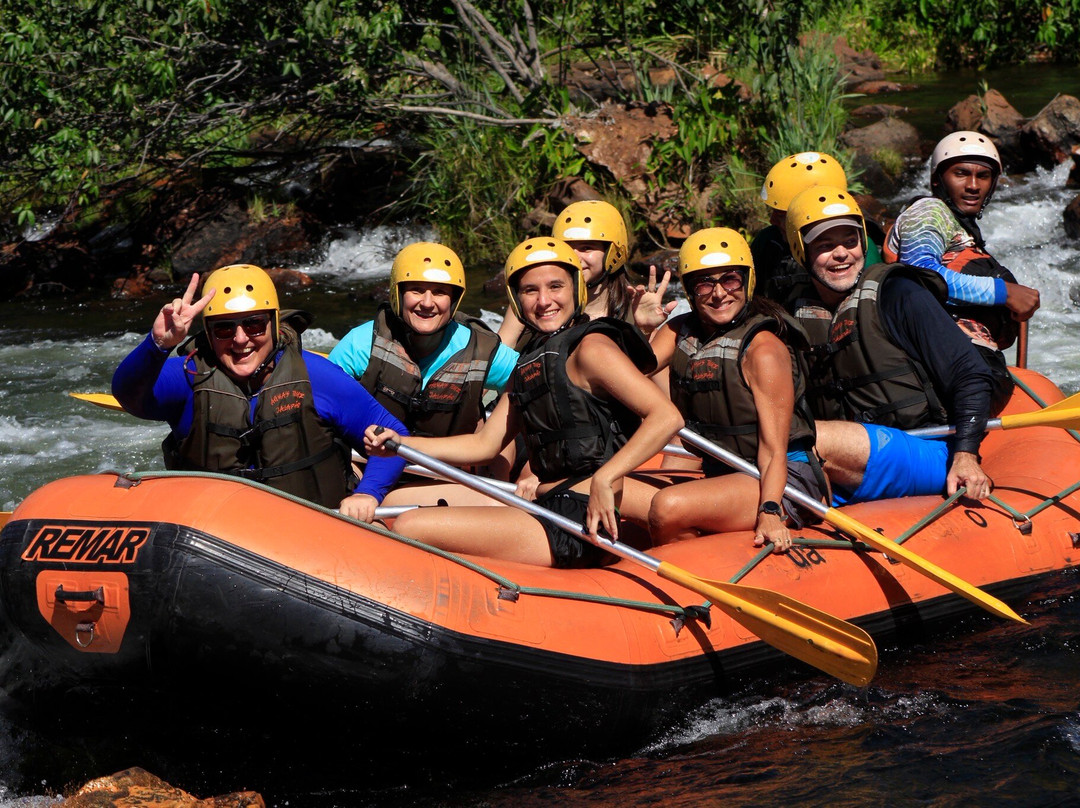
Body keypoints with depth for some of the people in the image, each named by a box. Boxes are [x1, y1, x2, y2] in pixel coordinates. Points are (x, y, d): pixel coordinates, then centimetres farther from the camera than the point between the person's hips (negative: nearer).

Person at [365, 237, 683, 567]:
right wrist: (399, 444, 9)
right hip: (547, 511, 10)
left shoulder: (591, 348, -9)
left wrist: (604, 479, -26)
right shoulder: (530, 363, 18)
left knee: (411, 528, -19)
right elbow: (483, 444, 18)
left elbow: (667, 417, -19)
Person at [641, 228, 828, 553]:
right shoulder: (679, 331, 7)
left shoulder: (762, 348, -14)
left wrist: (770, 513, -32)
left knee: (667, 508, -29)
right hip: (716, 473, 7)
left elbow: (774, 450, -19)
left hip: (783, 483, -7)